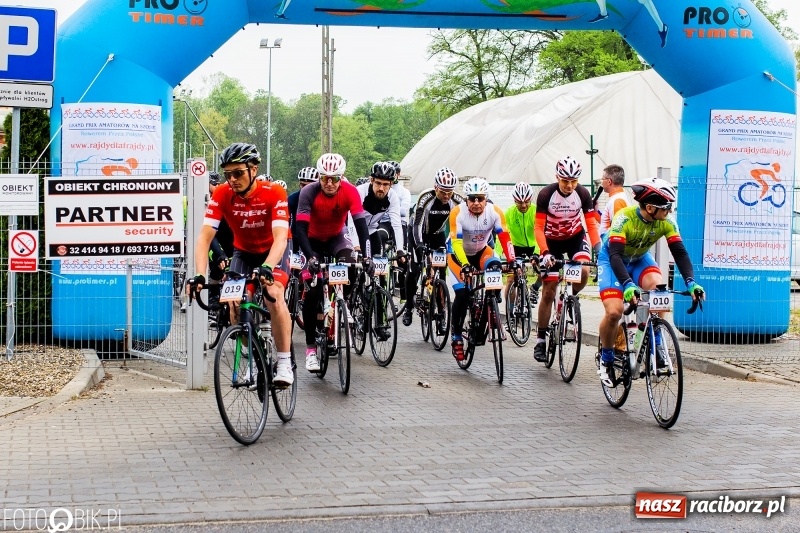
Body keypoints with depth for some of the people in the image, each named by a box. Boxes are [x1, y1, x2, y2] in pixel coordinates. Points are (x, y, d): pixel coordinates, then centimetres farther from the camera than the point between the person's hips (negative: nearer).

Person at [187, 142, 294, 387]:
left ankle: (285, 364, -19)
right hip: (243, 252, 3)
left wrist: (267, 268, -57)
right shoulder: (222, 195, -22)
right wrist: (199, 275, -42)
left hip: (273, 251, -3)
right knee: (235, 303, -16)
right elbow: (205, 236, -28)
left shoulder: (274, 193, -29)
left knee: (274, 296, -27)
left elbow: (280, 237, -39)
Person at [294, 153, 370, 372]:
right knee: (312, 292, -12)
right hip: (313, 240, -1)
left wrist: (366, 255, -43)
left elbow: (360, 223, -31)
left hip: (337, 237, 1)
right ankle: (311, 347, -6)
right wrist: (310, 257, -46)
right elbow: (301, 227, -33)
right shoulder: (309, 192, -29)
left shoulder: (350, 191, -25)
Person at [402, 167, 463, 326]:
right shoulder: (426, 198, -33)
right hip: (419, 233, -3)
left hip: (438, 234, 3)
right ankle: (409, 307, 5)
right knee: (414, 270, -11)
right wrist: (419, 244, -50)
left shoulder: (457, 200, -23)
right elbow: (417, 224, -37)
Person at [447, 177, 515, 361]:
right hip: (459, 254, -2)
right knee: (462, 294, -20)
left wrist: (512, 261, -42)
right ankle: (457, 337, -1)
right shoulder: (458, 213, -28)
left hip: (482, 252, 2)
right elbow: (456, 243, -34)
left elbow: (505, 238, -26)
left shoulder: (495, 212, -22)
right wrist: (465, 265, -48)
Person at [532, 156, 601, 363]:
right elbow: (539, 227, -23)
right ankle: (541, 339, 9)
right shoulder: (546, 195, -23)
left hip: (575, 237, 2)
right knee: (548, 292, -2)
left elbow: (591, 223, -14)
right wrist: (545, 253, -36)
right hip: (552, 242, -1)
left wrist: (599, 249, -27)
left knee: (584, 271, -29)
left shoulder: (583, 194, -17)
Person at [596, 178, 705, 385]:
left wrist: (690, 281, -38)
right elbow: (615, 255, -40)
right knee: (614, 311, -22)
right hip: (611, 260, -4)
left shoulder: (666, 222, -20)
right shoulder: (625, 218, -33)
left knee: (658, 288, -30)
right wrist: (628, 285, -55)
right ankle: (606, 359, 3)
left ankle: (656, 344, -14)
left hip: (639, 259, 4)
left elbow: (680, 252, -22)